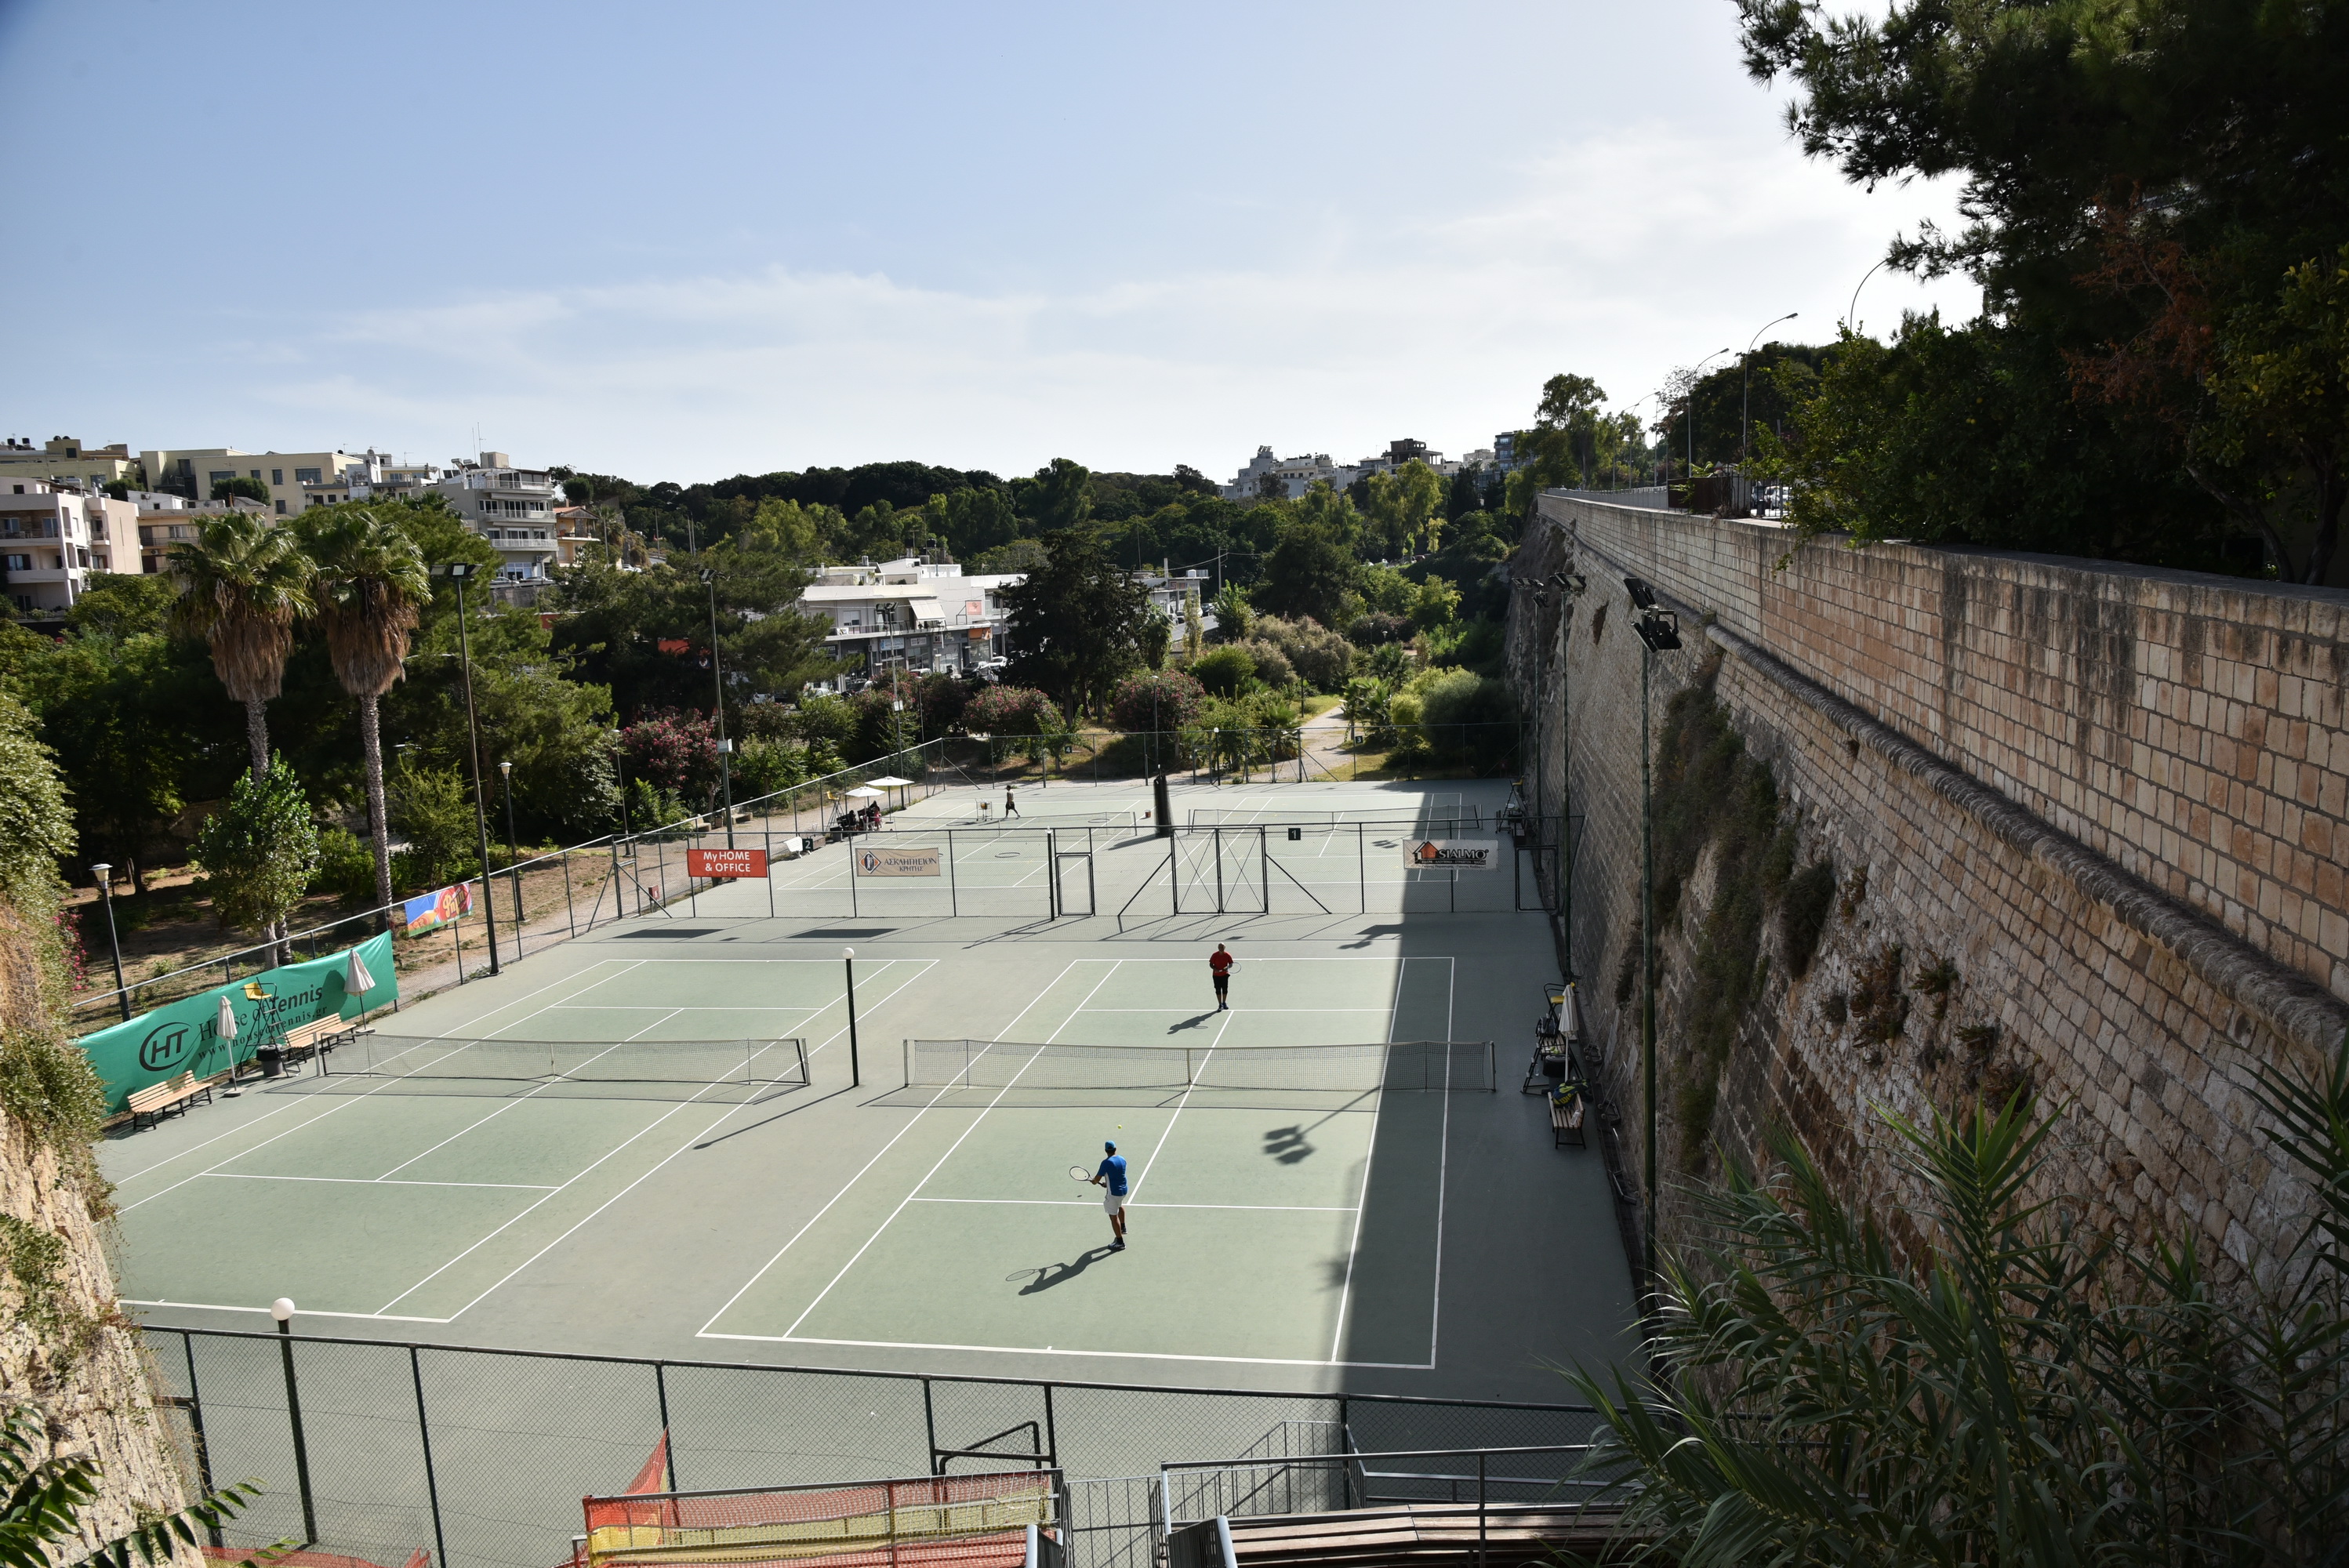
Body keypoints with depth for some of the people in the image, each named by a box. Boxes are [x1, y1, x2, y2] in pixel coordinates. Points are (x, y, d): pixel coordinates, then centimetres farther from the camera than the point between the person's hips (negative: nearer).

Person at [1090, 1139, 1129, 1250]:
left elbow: (1097, 1179, -16)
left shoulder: (1106, 1163, -20)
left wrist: (1094, 1182, 8)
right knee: (1120, 1205, 39)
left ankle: (1120, 1243, 8)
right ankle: (1123, 1228, 49)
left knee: (1114, 1217, 3)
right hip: (1123, 1190, 8)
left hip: (1113, 1193, -8)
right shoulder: (1122, 1159, 1)